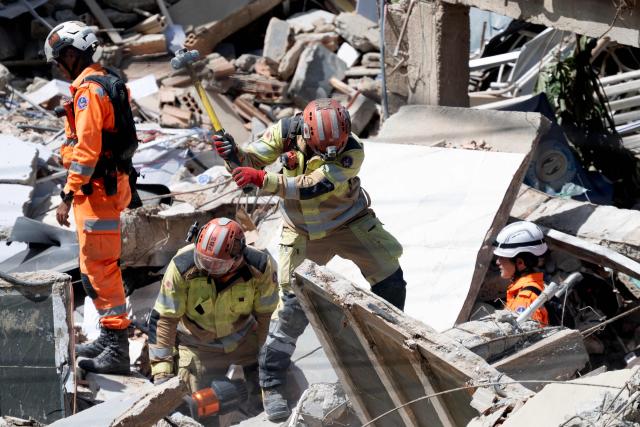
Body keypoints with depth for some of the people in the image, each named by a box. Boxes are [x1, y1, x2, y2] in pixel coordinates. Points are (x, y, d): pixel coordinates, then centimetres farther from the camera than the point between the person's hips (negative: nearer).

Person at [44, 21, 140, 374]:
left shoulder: (88, 90, -16)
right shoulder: (107, 84, 16)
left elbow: (87, 149, -23)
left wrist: (68, 195, -21)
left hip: (97, 188, -10)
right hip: (113, 183, 10)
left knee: (99, 268, -9)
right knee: (95, 266, 18)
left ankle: (116, 351, -10)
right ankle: (110, 339, 26)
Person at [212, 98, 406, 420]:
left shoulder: (352, 151, -30)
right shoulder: (286, 131, -22)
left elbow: (311, 187, -39)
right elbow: (252, 159, -19)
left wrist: (262, 180, -49)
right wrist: (234, 154, -43)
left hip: (350, 224, 0)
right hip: (303, 233, 0)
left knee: (390, 280, 2)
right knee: (294, 305, -8)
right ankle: (271, 385, 0)